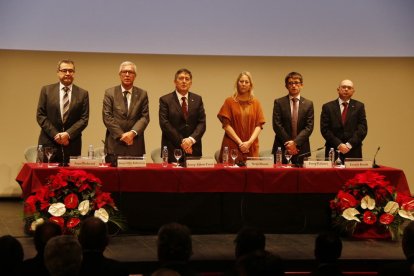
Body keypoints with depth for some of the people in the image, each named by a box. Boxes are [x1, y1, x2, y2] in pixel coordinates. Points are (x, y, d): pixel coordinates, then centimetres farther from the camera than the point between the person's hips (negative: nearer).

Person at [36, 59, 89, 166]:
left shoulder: (82, 94, 7)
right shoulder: (46, 90, 6)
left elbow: (84, 119, 2)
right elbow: (40, 115, 2)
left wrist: (68, 134, -12)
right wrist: (55, 134, -9)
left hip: (72, 145, 0)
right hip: (49, 143, 0)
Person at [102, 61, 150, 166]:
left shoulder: (142, 94, 11)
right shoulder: (110, 93, 7)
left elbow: (145, 117, 3)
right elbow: (107, 117, -1)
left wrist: (133, 133, -13)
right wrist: (121, 135, -10)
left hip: (135, 145, 1)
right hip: (115, 144, -1)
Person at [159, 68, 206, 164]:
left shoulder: (197, 99, 12)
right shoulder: (165, 100, 2)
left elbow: (202, 123, 5)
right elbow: (164, 124, -6)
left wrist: (192, 139, -12)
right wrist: (181, 141, -12)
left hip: (193, 149, 3)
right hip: (172, 149, -3)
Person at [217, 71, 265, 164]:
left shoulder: (255, 102, 10)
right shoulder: (229, 101, 4)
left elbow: (259, 125, 5)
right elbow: (226, 125, -2)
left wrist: (249, 142, -10)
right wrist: (240, 142, -9)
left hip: (251, 148, 2)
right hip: (232, 147, -2)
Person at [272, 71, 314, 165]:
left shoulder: (308, 104, 8)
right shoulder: (279, 102, 4)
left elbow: (309, 127, 0)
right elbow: (277, 125, -2)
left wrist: (295, 142, -12)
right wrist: (288, 143, -10)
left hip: (301, 149, 1)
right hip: (282, 149, -1)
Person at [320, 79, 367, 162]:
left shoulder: (359, 106, 9)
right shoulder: (328, 107, 6)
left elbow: (363, 128, 1)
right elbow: (325, 129, -1)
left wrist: (349, 144, -10)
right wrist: (339, 144, -12)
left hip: (353, 153, 1)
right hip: (333, 152, -1)